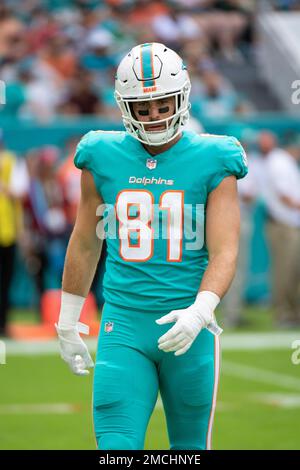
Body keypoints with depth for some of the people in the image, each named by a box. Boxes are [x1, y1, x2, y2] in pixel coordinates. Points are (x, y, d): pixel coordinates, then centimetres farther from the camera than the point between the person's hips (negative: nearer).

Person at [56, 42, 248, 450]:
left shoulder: (211, 163, -3)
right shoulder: (104, 159, 4)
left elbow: (224, 251, -7)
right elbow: (84, 245, 14)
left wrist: (200, 312, -23)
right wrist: (67, 322, 18)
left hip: (189, 326, -1)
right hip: (124, 326, 1)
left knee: (190, 445, 11)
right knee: (117, 445, -10)